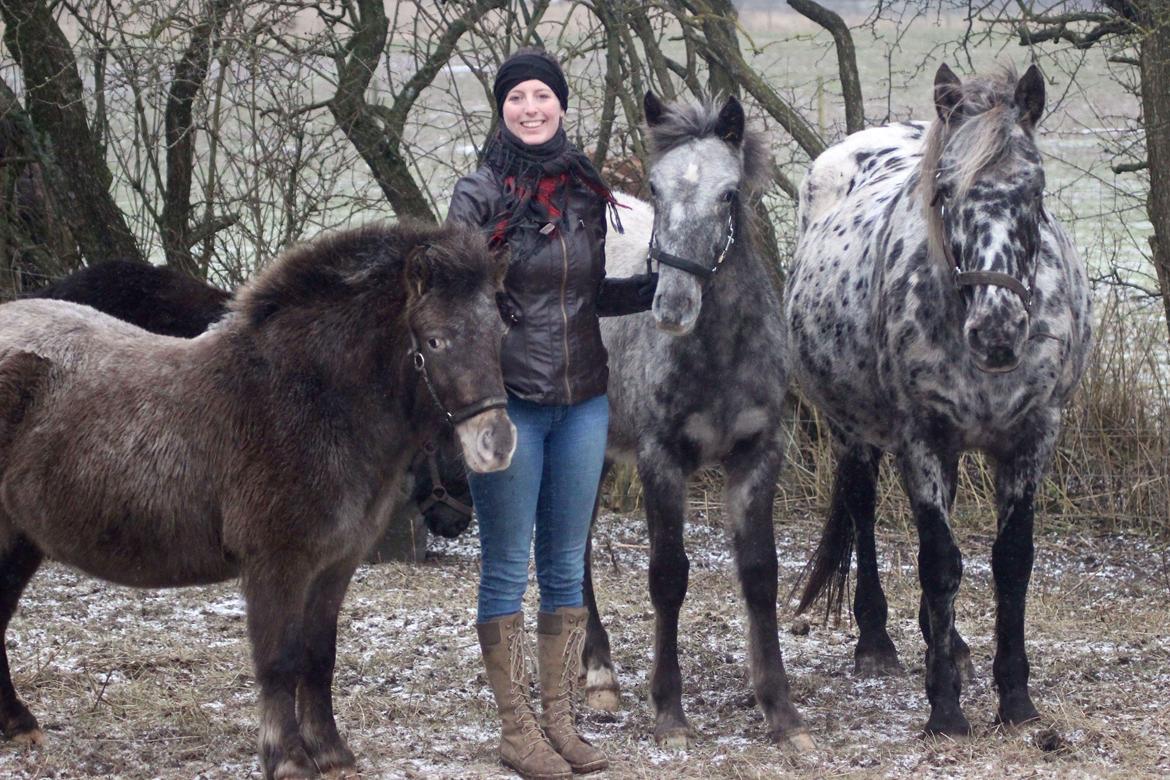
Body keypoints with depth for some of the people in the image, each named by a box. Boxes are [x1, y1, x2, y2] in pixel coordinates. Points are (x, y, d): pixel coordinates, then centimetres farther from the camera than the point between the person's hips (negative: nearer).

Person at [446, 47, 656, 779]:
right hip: (509, 401, -5)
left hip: (583, 401, 5)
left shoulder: (586, 190, 6)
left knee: (567, 566, 10)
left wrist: (660, 286, 5)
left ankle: (561, 719, 19)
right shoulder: (481, 194, -8)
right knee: (507, 568, 2)